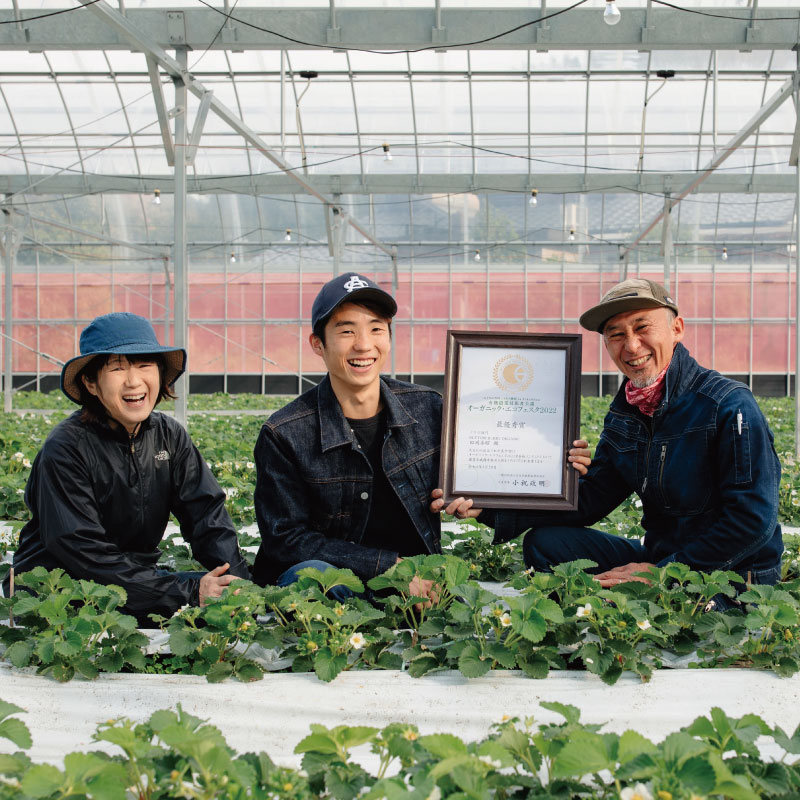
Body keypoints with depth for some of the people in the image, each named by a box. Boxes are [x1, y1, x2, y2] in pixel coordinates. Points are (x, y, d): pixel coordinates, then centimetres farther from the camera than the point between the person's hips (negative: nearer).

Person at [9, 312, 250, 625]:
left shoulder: (169, 435, 1)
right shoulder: (65, 449, -18)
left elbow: (207, 513, -5)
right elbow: (86, 555, -24)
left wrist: (238, 583, -25)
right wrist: (189, 591, -30)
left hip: (138, 577, 6)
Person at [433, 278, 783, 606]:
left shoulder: (730, 407, -17)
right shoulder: (623, 416, 7)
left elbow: (754, 521, -21)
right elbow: (587, 500, 3)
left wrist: (663, 571, -21)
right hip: (657, 559, 7)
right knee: (544, 541, -1)